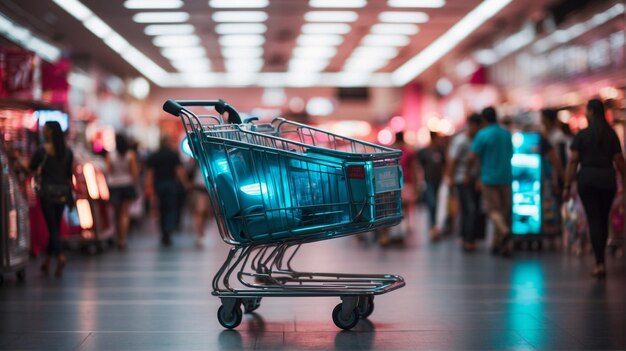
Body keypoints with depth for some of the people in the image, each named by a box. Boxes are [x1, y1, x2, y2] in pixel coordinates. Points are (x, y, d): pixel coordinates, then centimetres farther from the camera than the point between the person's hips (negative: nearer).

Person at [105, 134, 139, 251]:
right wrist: (135, 184, 3)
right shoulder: (131, 155, -3)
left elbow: (108, 172, -8)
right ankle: (123, 239, -14)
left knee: (117, 214, 13)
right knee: (125, 213, -1)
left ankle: (119, 240, 20)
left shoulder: (109, 156, -3)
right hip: (127, 185, -1)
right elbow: (135, 172, -5)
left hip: (113, 185, 1)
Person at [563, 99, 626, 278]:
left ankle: (600, 263, -8)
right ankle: (600, 258, 24)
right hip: (608, 179, 3)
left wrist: (567, 186, -2)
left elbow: (573, 161, -5)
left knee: (594, 219, -1)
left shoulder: (582, 135, -3)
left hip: (587, 179, -3)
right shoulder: (612, 135, 6)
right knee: (604, 219, 15)